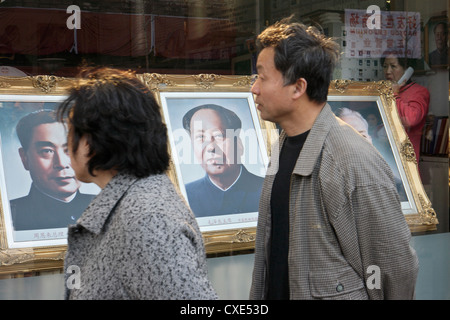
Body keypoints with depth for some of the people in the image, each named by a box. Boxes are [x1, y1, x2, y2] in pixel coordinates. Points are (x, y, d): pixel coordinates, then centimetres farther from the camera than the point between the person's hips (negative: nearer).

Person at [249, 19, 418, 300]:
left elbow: (397, 265, -20)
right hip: (277, 292, 8)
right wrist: (257, 297, 9)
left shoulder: (356, 163, -24)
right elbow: (271, 246, 10)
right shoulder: (283, 146, 5)